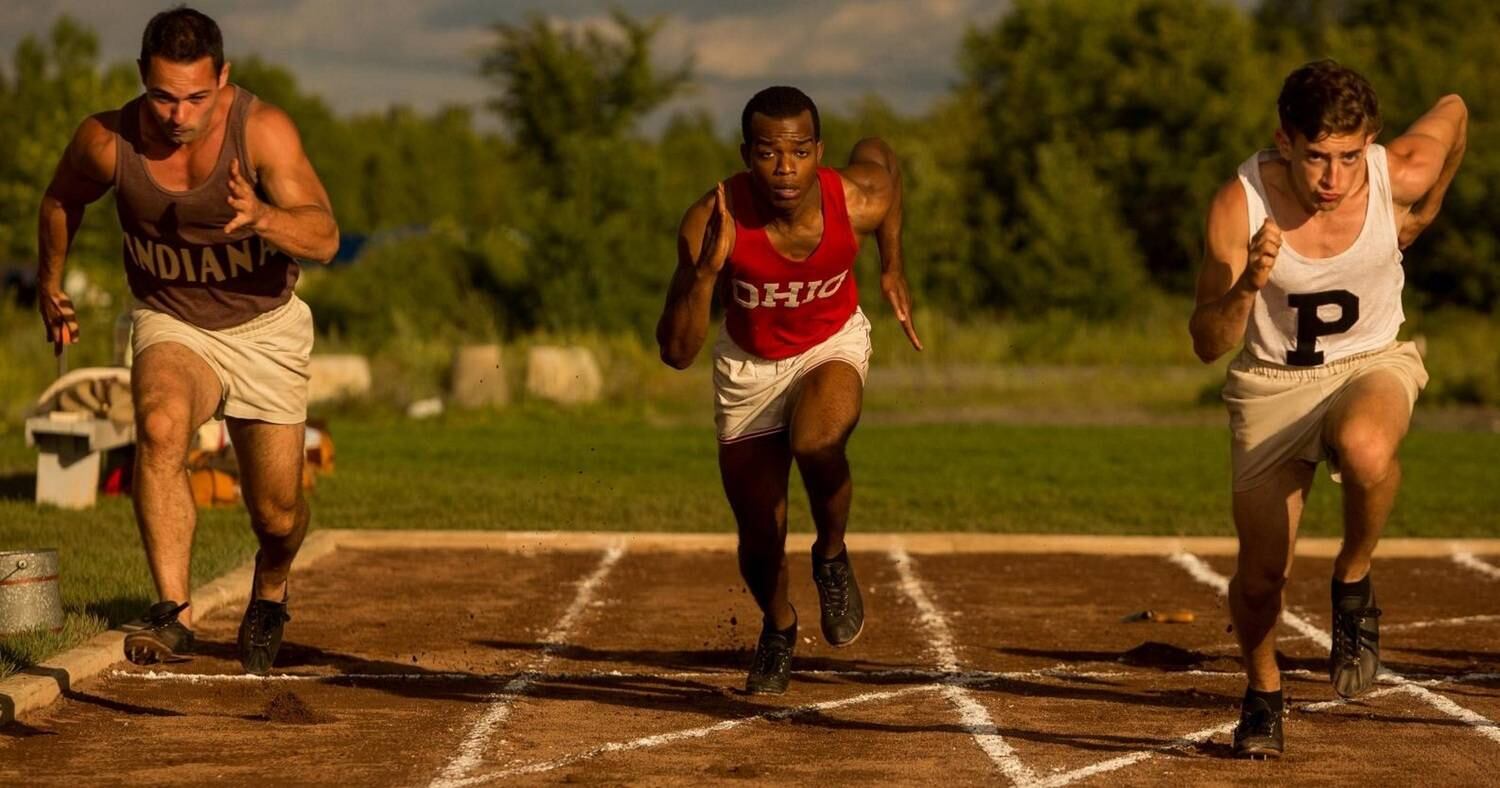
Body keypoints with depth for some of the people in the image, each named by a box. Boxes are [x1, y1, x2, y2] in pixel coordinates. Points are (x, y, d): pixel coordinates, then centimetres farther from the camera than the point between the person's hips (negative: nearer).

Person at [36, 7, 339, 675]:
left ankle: (269, 595, 38)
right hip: (170, 324, 0)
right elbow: (61, 201, 7)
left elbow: (324, 238, -32)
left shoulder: (263, 130, -24)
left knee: (277, 514, 2)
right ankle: (173, 612, -36)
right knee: (160, 425, -33)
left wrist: (264, 218, -52)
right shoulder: (107, 142, -18)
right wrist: (49, 286, 18)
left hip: (263, 327, 0)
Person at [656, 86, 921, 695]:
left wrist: (893, 268, 3)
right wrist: (708, 269, -44)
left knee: (816, 444, -35)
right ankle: (778, 629, 41)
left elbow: (879, 152, 0)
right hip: (749, 364, 1)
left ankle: (832, 557, -3)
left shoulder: (860, 201, -28)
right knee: (760, 539, 6)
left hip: (833, 346, -1)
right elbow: (676, 352, -29)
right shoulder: (711, 222, -31)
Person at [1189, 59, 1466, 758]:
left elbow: (1453, 111, 3)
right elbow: (1208, 345, -21)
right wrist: (1245, 287, -41)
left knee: (1366, 451, -38)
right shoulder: (1239, 205, -24)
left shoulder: (1400, 176, -21)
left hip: (1373, 365, 0)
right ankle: (1263, 694, 31)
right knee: (1260, 576, -3)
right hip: (1273, 381, 1)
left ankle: (1354, 583, -7)